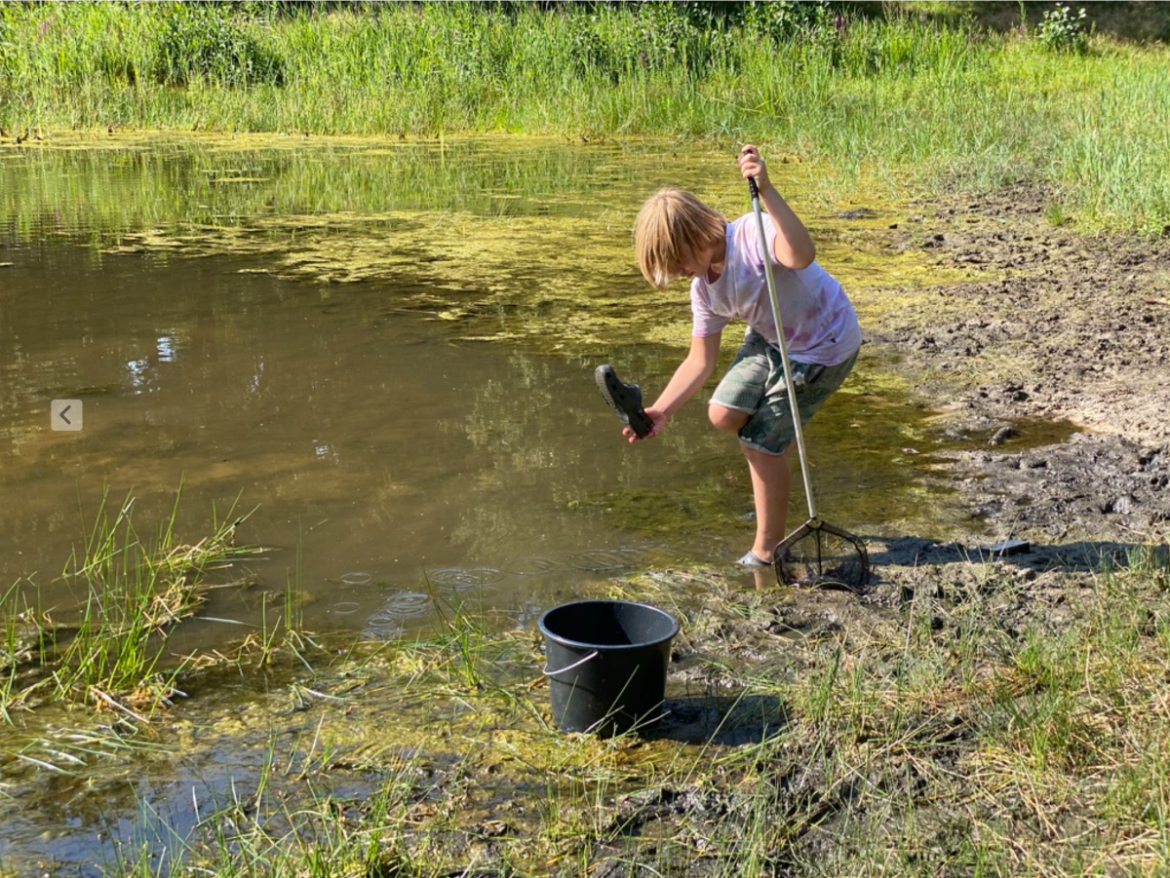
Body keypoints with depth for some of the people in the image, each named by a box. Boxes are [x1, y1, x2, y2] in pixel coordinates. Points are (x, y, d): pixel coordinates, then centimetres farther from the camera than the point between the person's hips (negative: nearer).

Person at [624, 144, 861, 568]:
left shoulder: (754, 236, -31)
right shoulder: (705, 289, -7)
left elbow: (802, 256, -53)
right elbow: (700, 361, -2)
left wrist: (767, 191, -60)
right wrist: (661, 411, -13)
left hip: (825, 344, -8)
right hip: (771, 339, 8)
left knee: (762, 441, -6)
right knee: (723, 414, 5)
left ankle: (766, 552, 12)